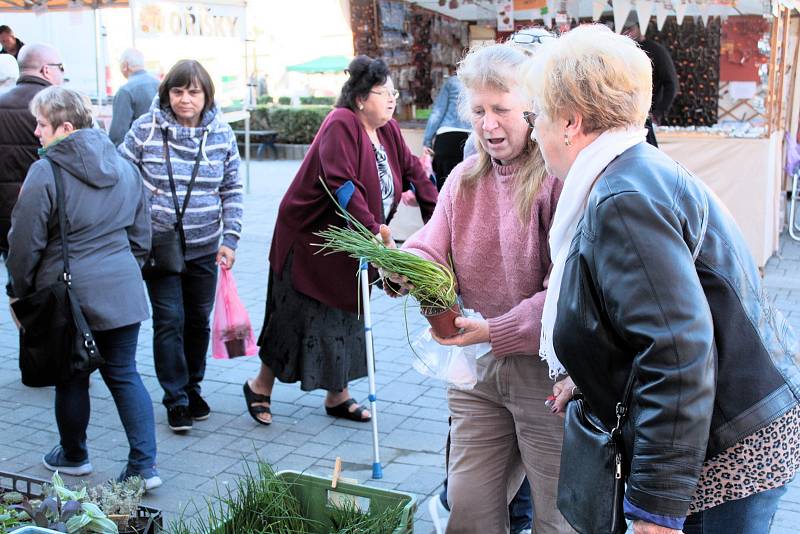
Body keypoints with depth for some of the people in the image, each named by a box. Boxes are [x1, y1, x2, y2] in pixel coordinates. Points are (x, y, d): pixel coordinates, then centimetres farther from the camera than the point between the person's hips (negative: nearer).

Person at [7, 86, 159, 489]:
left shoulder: (45, 173, -12)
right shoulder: (124, 167, 7)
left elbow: (25, 243, -8)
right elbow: (141, 233, 14)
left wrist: (20, 292, 6)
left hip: (68, 292, -5)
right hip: (122, 290, 5)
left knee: (71, 376, 13)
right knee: (124, 374, 10)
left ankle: (73, 456, 33)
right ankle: (144, 465, 7)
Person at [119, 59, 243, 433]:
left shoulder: (222, 134, 0)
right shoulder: (145, 129, -7)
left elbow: (232, 191, 5)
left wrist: (230, 239, -2)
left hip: (204, 248, 3)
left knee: (199, 320, 12)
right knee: (169, 320, -5)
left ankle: (192, 387, 31)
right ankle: (176, 400, 7)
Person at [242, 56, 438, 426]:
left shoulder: (388, 131, 5)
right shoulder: (341, 125, -22)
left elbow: (412, 171, 7)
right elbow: (342, 184, -32)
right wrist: (373, 228, -37)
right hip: (309, 239, -8)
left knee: (345, 318, 14)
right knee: (298, 316, 2)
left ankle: (338, 396, 28)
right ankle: (261, 385, 22)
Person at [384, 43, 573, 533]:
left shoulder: (559, 179, -15)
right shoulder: (463, 180, 7)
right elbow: (431, 252, 0)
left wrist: (496, 331, -24)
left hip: (545, 368, -5)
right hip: (478, 367, 6)